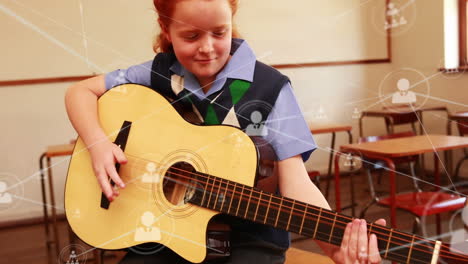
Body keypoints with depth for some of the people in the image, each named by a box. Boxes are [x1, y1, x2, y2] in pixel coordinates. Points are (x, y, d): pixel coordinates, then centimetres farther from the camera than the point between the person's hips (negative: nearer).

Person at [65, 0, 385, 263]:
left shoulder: (269, 88, -9)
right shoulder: (158, 74, 0)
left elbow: (293, 181, -15)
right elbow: (81, 91, 5)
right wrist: (98, 143, -14)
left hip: (249, 236, -3)